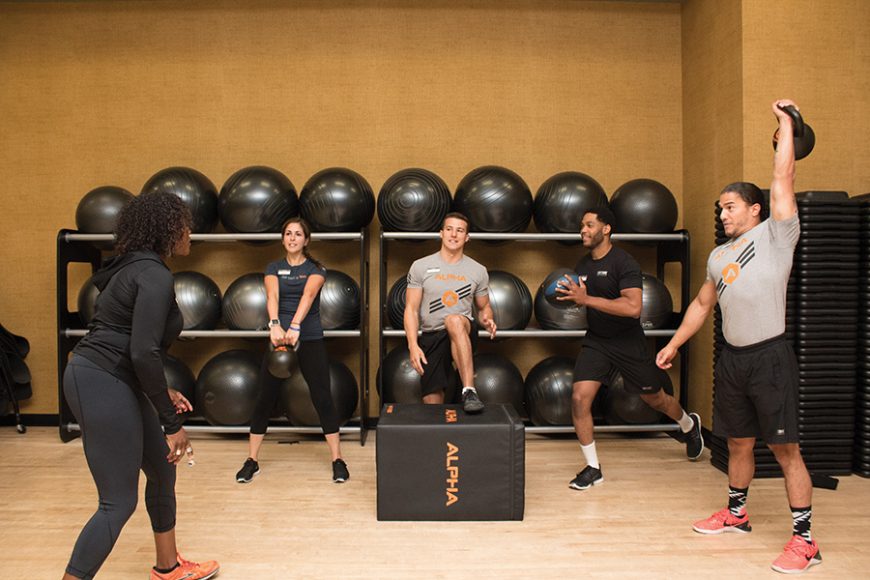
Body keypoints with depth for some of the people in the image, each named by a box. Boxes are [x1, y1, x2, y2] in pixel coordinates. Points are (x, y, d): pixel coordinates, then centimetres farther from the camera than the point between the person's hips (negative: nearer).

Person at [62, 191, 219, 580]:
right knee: (119, 502, -5)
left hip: (113, 382, 10)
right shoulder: (154, 275, -16)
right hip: (101, 384, -10)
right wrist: (172, 423, -17)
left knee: (162, 472, 19)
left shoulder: (138, 268, 14)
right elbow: (143, 352, -23)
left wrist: (162, 392, 20)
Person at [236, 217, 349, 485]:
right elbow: (272, 296, -14)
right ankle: (251, 461, 16)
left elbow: (307, 296, -19)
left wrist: (295, 326, -37)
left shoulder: (316, 268, 1)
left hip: (310, 339, -2)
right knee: (265, 398, 4)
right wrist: (275, 324, -34)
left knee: (323, 397, -2)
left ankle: (337, 460, 7)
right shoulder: (274, 268, 6)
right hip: (279, 337, 2)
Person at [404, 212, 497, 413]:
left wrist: (487, 320, -9)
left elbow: (484, 307, 16)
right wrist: (413, 345, -15)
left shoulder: (478, 271, 5)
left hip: (463, 331, -1)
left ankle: (469, 391, -41)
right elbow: (411, 309, -2)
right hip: (431, 336, 1)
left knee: (454, 321, -39)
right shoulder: (420, 267, 0)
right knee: (433, 404, -7)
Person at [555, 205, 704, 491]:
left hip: (628, 342, -5)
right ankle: (592, 468, 3)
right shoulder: (582, 264, 3)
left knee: (655, 398, 15)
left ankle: (689, 426, 50)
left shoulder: (624, 262, -19)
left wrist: (586, 299, -34)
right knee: (579, 398, -12)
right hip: (596, 341, 5)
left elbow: (633, 307, -31)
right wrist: (569, 296, -4)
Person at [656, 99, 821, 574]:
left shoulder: (775, 235, -2)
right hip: (733, 357, 7)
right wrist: (673, 344, 22)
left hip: (770, 357, -7)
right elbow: (702, 304, 23)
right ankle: (736, 513, 33)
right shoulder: (719, 255, 16)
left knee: (785, 447, -4)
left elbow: (783, 178, -9)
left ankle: (804, 540, 4)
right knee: (738, 442, 17)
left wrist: (786, 123, -1)